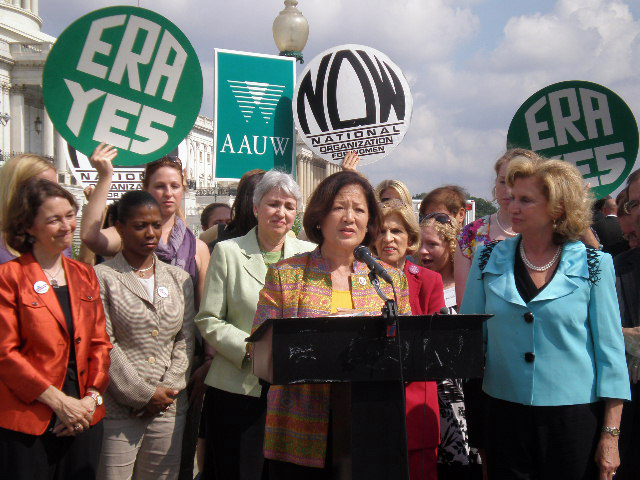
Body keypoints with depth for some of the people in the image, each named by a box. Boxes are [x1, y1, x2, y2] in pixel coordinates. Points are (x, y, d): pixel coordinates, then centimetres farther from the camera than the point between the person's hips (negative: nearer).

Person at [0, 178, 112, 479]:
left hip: (83, 419, 5)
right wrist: (60, 402, -13)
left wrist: (92, 397, -4)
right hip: (26, 422, -5)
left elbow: (100, 342, 11)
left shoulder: (85, 275, 12)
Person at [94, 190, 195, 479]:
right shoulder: (103, 277, -1)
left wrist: (168, 389, -4)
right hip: (118, 409, -4)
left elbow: (186, 340, 10)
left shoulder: (179, 279, 13)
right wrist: (143, 395, -11)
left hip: (169, 409, 4)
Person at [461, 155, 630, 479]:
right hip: (505, 413, 2)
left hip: (575, 416, -2)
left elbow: (610, 350, -3)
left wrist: (611, 434, -6)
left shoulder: (592, 265, -4)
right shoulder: (489, 260, 3)